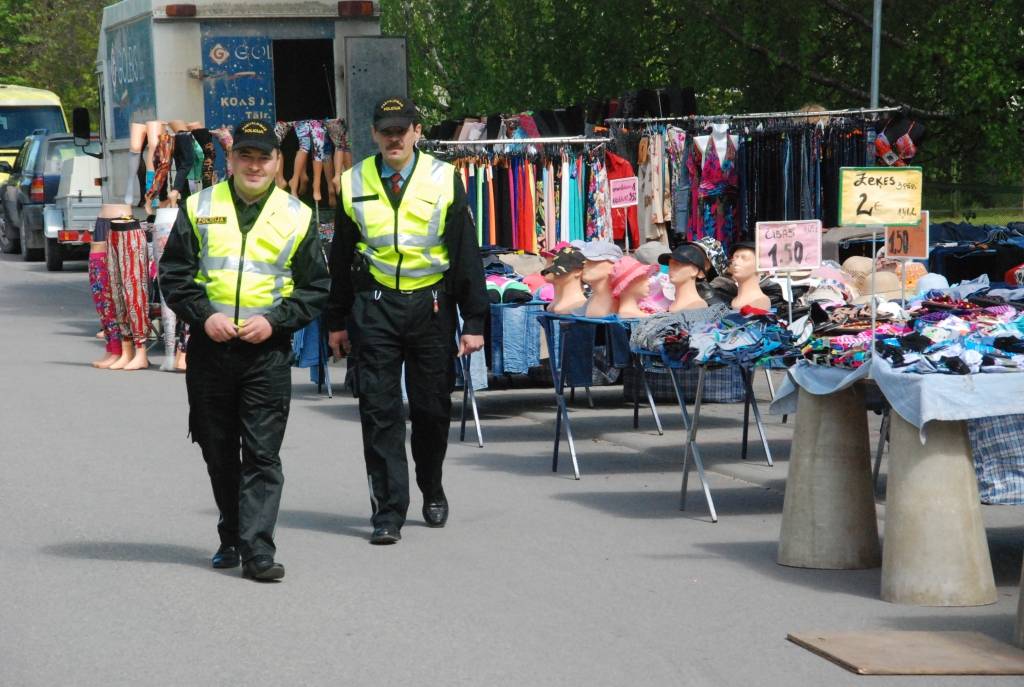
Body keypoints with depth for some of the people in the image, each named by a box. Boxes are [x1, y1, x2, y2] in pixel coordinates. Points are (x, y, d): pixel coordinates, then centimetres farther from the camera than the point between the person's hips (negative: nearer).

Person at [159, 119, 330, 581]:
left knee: (262, 455, -7)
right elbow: (173, 273, 6)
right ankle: (231, 538, 27)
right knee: (218, 451, 11)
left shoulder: (297, 217, 5)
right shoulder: (199, 209, 7)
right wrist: (203, 315, -9)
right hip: (210, 348, 2)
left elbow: (316, 288, 7)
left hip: (268, 352, -2)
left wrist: (275, 320, -8)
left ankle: (257, 551, -8)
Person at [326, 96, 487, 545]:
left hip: (431, 305, 0)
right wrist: (337, 321, 10)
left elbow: (467, 252, 2)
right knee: (379, 411, -5)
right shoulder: (354, 183, 5)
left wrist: (474, 321, -2)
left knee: (432, 408, 8)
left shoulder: (443, 180, 1)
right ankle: (388, 513, -3)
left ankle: (432, 491, 32)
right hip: (374, 306, 0)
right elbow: (341, 257, 11)